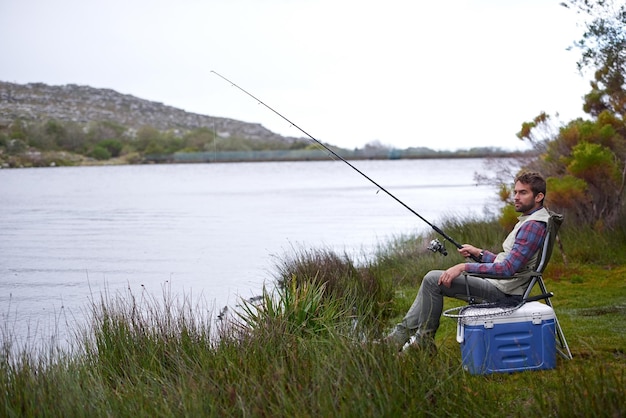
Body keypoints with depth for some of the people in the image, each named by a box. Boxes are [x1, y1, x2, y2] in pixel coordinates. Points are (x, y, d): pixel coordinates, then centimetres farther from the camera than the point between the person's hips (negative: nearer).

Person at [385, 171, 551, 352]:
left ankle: (425, 340, -1)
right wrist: (479, 253, 12)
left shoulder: (534, 226, -19)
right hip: (499, 284, 11)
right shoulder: (529, 220, 16)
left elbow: (508, 268, -26)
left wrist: (465, 267, -23)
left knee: (433, 280, -12)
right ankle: (403, 332, 8)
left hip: (502, 291, -11)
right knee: (432, 279, 11)